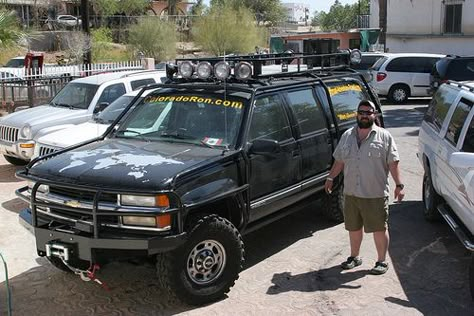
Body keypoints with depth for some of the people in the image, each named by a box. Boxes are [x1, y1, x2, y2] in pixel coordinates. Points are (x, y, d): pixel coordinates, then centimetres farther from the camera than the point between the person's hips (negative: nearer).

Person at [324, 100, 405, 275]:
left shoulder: (384, 136, -2)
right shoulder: (347, 136, 9)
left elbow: (393, 163, -5)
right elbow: (339, 161, 17)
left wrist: (399, 185, -11)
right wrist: (330, 177, 14)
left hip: (376, 194, -4)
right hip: (351, 193, 4)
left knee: (380, 229, 3)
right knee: (354, 227, 15)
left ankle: (382, 261, 18)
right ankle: (354, 257, 32)